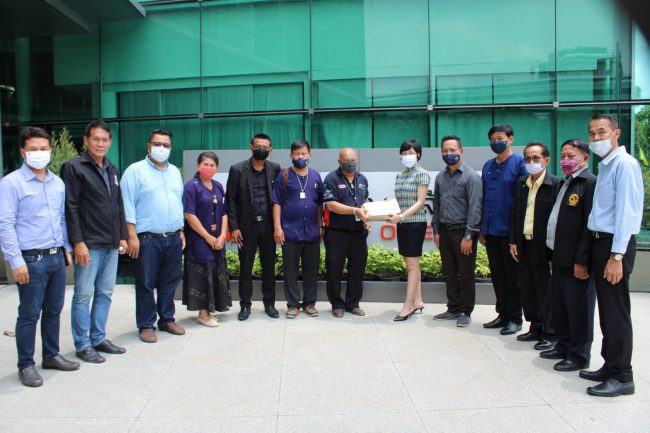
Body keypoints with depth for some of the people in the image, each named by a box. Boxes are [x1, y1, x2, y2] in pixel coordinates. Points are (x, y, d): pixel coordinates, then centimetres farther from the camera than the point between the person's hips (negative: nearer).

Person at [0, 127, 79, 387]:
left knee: (53, 311, 15)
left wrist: (66, 248, 13)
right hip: (31, 260, -6)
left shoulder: (58, 183, 10)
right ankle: (26, 365, 17)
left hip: (57, 258, 6)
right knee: (29, 314, 3)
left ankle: (51, 355, 29)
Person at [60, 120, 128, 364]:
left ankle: (98, 338, 24)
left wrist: (122, 236, 13)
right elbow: (71, 208, -11)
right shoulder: (73, 167, -5)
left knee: (105, 293, 12)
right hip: (89, 245, -7)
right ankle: (82, 345, 13)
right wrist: (78, 242, -16)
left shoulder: (113, 170, 15)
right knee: (84, 295, 2)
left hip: (111, 245, 7)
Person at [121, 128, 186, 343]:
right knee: (146, 284, 2)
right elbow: (128, 205, -8)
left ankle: (167, 319, 26)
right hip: (148, 239, -5)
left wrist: (181, 231, 15)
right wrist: (132, 236, -14)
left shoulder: (174, 172, 15)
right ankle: (146, 325, 14)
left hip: (174, 238, 6)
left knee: (170, 282, 12)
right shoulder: (136, 170, -4)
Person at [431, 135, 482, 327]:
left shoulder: (471, 176, -9)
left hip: (463, 232, -6)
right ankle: (453, 308, 25)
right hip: (444, 232, 6)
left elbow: (474, 208, -14)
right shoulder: (440, 177, 11)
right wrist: (436, 231, 10)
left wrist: (468, 236, -16)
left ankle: (465, 312, 16)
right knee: (449, 273, 13)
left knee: (466, 275, 4)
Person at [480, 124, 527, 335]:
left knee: (513, 276, 5)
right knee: (497, 275, 13)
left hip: (510, 230, -6)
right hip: (491, 230, 6)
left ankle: (515, 318, 16)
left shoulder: (519, 163, -7)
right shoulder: (488, 166, 11)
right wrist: (482, 228, 13)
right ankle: (503, 314, 25)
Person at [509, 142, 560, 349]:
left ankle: (549, 333, 17)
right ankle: (535, 328, 28)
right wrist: (513, 241, 9)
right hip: (524, 245, 6)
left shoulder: (556, 184, -10)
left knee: (546, 291, 4)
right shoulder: (521, 183, 10)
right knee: (528, 290, 14)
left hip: (544, 246, -6)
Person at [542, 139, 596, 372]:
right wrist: (553, 254, 16)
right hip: (560, 257, 9)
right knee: (559, 306, 17)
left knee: (578, 308, 3)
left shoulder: (590, 183, -13)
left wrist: (581, 261, -20)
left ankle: (579, 355, 15)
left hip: (577, 260, -9)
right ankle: (564, 346, 32)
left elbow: (590, 226, -18)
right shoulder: (564, 183, 16)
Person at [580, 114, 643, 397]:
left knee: (616, 312, -2)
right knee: (606, 310, 14)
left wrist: (617, 256, -21)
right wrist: (601, 251, 11)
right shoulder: (604, 165, 16)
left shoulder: (624, 164, -12)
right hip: (600, 242, 9)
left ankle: (622, 377, 8)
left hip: (615, 245, -9)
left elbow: (626, 211, -18)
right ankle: (610, 367, 26)